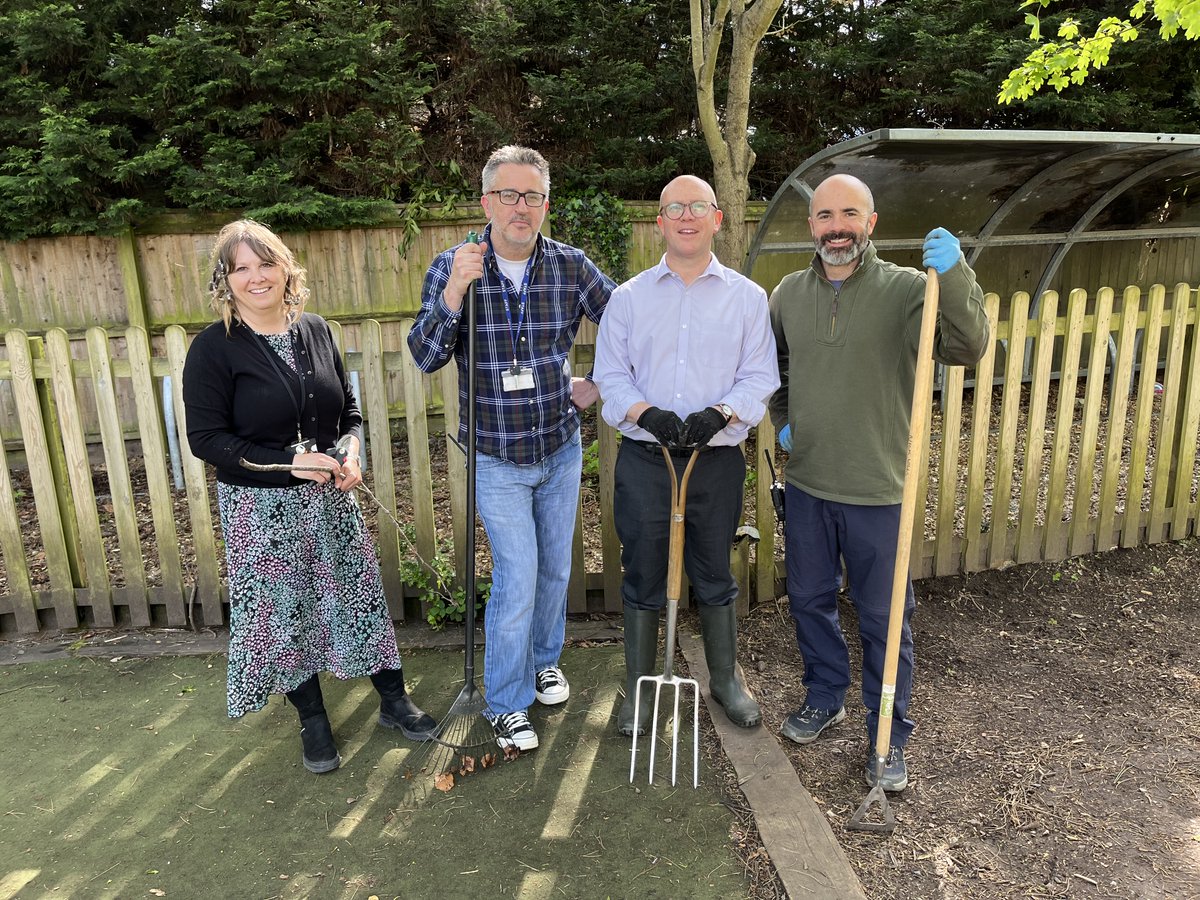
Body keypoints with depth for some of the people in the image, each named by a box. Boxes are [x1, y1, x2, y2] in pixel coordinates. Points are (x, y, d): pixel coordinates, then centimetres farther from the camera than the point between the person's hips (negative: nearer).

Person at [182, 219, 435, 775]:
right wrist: (291, 460, -21)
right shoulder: (214, 348, -10)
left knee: (362, 595, 11)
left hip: (329, 497, 4)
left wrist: (350, 450, -10)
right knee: (285, 611, 10)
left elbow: (348, 409, 11)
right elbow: (206, 438, -13)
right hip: (261, 507, -3)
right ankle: (313, 721, 32)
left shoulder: (315, 331, 3)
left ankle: (393, 701, 30)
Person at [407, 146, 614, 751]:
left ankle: (543, 661, 43)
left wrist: (600, 387, 2)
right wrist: (454, 291, -29)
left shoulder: (571, 266, -6)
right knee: (516, 582, -3)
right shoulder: (453, 267, -10)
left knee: (555, 570, 17)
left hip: (561, 450, 3)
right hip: (496, 459, -3)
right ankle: (507, 705, 18)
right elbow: (426, 358, -17)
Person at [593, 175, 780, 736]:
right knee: (642, 576, 8)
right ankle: (639, 688, 26)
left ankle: (726, 678, 34)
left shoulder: (747, 296, 6)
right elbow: (610, 375, 2)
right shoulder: (629, 297, 6)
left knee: (715, 574, 13)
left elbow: (761, 376, 0)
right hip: (644, 459, 0)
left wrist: (719, 414, -18)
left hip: (718, 459, 0)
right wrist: (647, 413, -17)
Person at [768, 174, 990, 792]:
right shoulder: (788, 294, 4)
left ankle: (888, 738, 26)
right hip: (806, 484, 4)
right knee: (809, 600, 18)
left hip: (877, 490, -4)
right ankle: (824, 699, 42)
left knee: (884, 618, 8)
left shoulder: (907, 290, -9)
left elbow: (966, 349, -25)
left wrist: (955, 277, -38)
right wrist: (782, 421, 6)